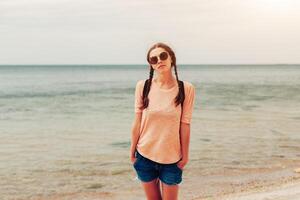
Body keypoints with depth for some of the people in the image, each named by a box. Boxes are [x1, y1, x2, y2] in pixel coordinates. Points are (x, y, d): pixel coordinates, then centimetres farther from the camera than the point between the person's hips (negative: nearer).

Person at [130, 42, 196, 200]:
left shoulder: (186, 89, -8)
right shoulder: (143, 86, -5)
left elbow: (184, 125, -5)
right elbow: (137, 122, 0)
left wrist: (185, 155, 0)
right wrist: (132, 151, 3)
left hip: (171, 157, -1)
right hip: (144, 155, 1)